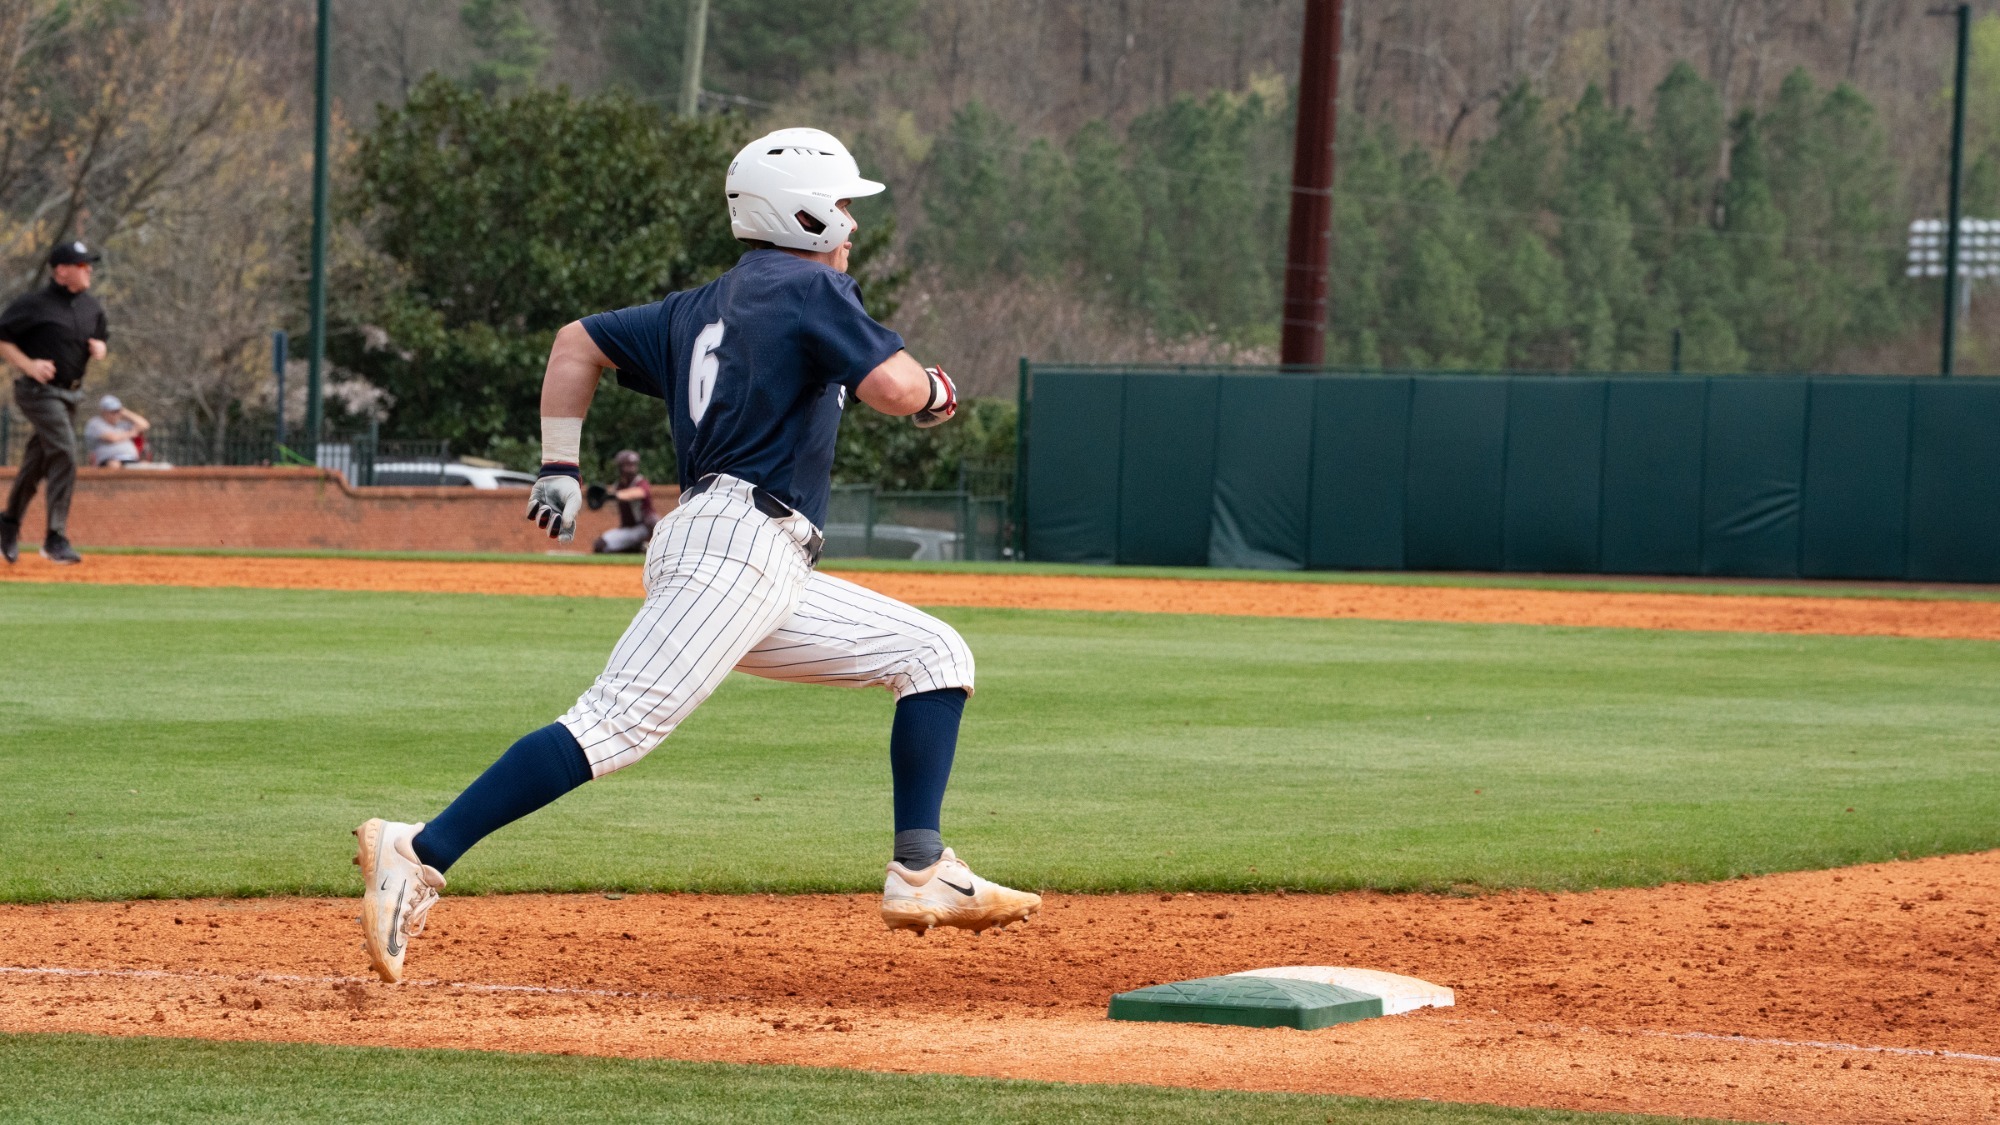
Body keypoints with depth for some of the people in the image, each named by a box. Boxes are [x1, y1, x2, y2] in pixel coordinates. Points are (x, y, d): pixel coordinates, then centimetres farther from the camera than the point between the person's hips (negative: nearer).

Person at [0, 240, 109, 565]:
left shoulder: (91, 307, 9)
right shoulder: (34, 304, -13)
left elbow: (101, 336, 25)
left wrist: (100, 347, 1)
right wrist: (29, 365, -20)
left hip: (70, 392, 8)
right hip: (39, 391, -8)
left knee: (39, 461, 16)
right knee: (65, 453, -19)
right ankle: (56, 538, -16)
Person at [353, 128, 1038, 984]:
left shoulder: (699, 310, 24)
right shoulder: (810, 288, -1)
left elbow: (579, 341, 26)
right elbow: (895, 388, -13)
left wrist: (558, 470, 24)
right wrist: (935, 391, 10)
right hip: (733, 542, -10)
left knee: (934, 654, 16)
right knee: (617, 727, -22)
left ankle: (921, 875, 5)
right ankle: (420, 855, -30)